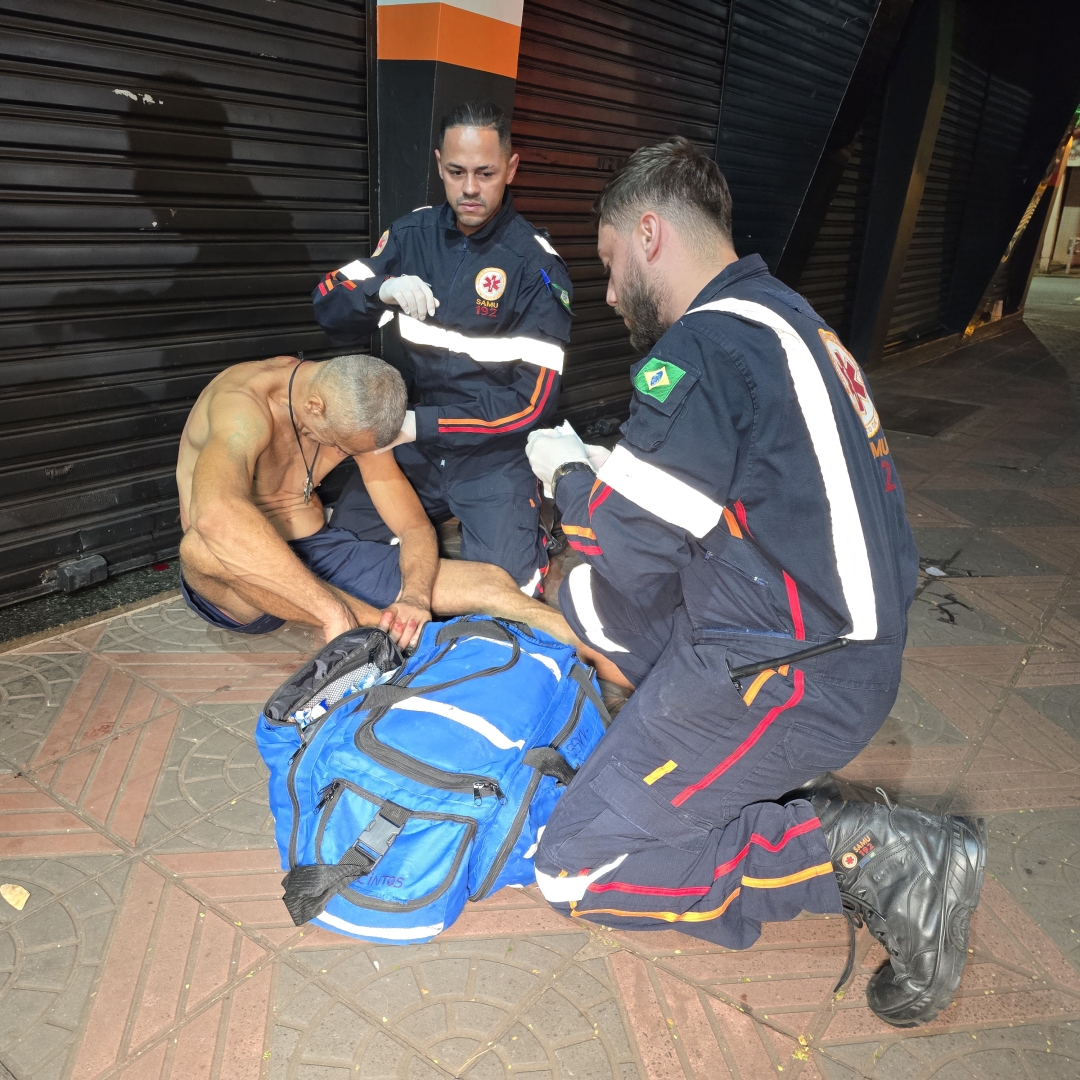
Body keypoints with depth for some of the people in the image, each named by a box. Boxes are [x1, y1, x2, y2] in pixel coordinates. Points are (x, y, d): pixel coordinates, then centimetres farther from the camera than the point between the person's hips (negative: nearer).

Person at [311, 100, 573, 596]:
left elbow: (532, 397, -15)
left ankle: (526, 529, 17)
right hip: (414, 442, 4)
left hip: (494, 457, -4)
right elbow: (329, 307, 1)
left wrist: (421, 424, -20)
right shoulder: (413, 234, 2)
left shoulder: (536, 265, -11)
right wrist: (384, 289, -22)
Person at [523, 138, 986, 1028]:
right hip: (851, 646, 10)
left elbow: (633, 548, -17)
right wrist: (606, 477, 20)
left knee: (576, 871, 0)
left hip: (788, 682, -10)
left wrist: (567, 472, 3)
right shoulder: (786, 320, 14)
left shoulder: (703, 347, -18)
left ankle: (871, 854, -3)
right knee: (586, 598, 20)